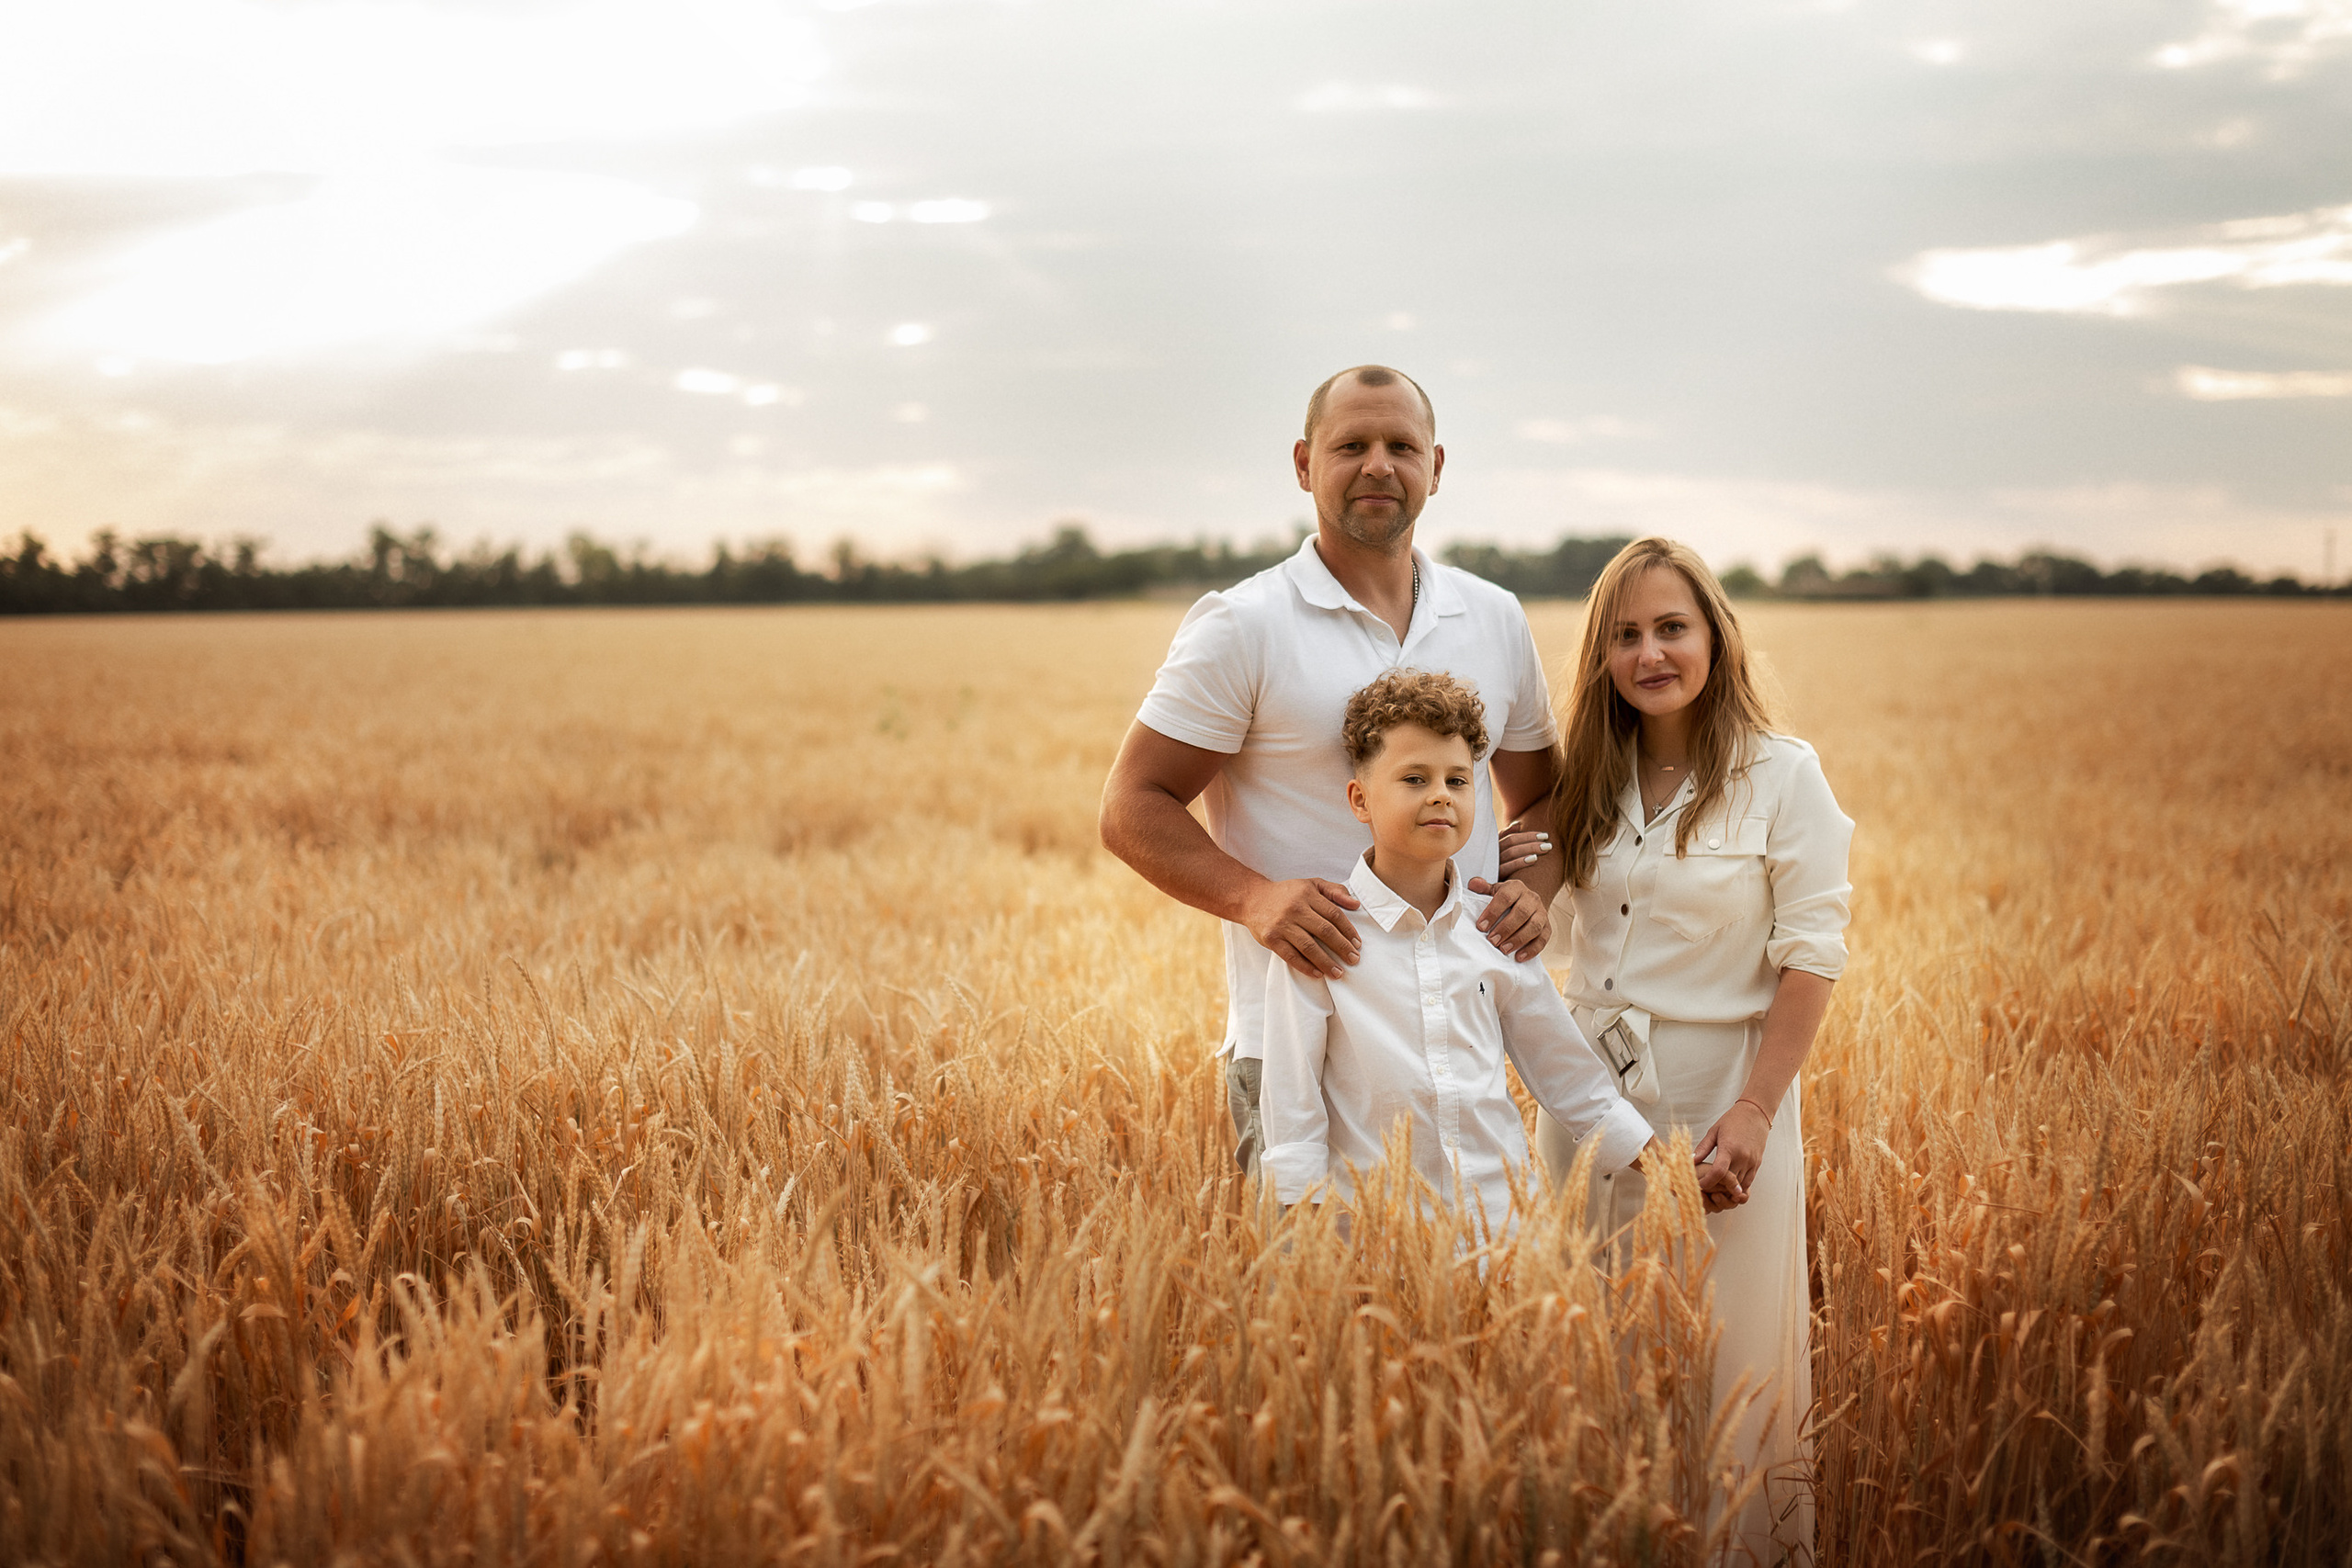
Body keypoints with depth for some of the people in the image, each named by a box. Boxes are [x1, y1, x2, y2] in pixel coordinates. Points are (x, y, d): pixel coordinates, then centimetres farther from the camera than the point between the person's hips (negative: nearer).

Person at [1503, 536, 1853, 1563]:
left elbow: (1811, 957, -10)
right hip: (1589, 1094, 5)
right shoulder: (1589, 782, 7)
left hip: (1718, 1097, -5)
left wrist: (1755, 1111, -16)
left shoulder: (1782, 777, -7)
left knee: (1719, 1360, 2)